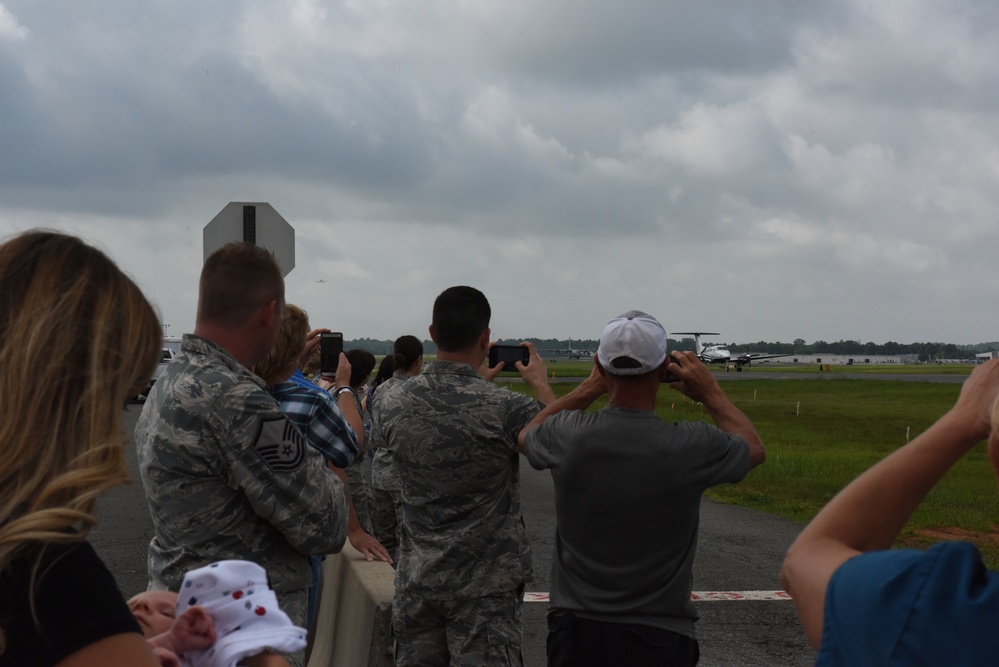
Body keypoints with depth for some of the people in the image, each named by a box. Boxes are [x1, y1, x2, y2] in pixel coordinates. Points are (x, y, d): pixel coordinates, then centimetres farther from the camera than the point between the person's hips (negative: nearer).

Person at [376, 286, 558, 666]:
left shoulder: (391, 406, -3)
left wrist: (476, 384, 24)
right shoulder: (506, 408, -18)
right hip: (485, 587, -4)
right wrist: (541, 387, 13)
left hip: (417, 581, 4)